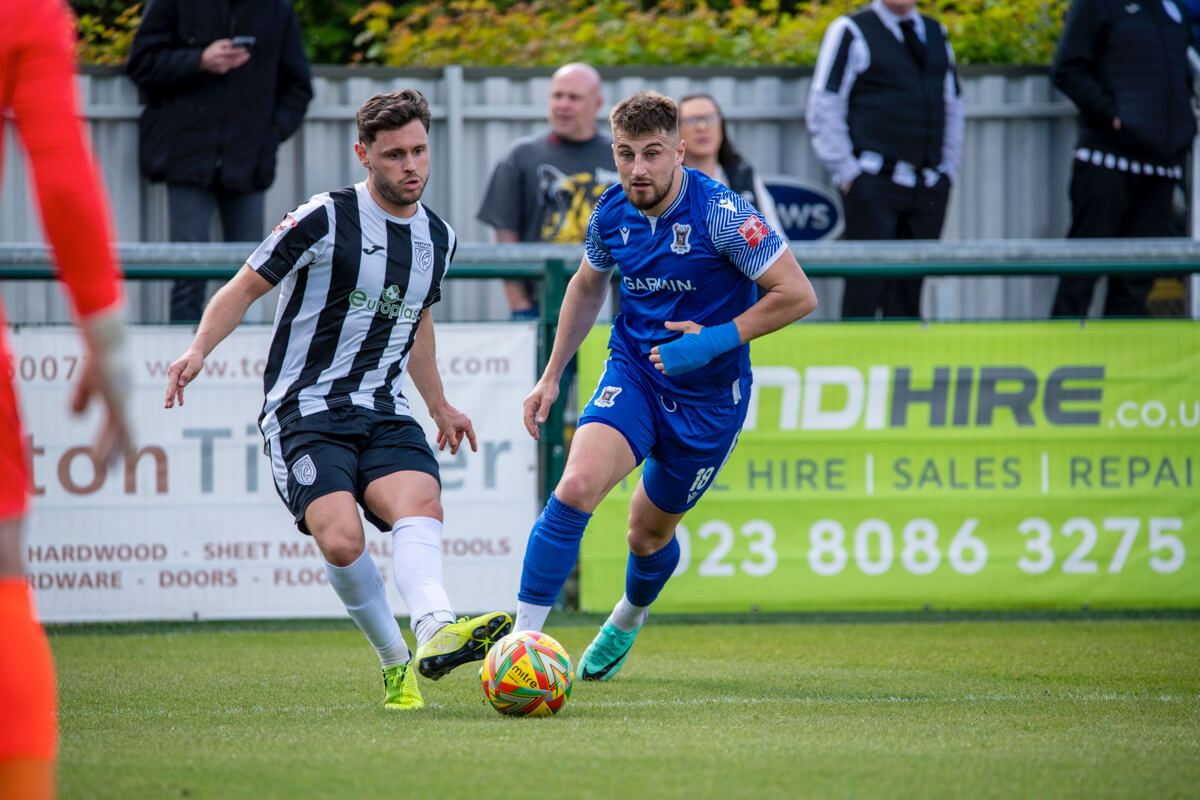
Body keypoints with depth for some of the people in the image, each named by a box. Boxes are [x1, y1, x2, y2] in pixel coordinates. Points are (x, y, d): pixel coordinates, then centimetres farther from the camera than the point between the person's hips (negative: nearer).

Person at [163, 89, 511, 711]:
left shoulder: (438, 237, 13)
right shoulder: (324, 220, -7)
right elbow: (246, 287, -1)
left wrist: (440, 406, 42)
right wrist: (199, 349, -18)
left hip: (384, 414, 5)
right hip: (305, 412, -4)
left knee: (421, 505, -27)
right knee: (341, 539, -27)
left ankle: (435, 633, -51)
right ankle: (395, 662, -7)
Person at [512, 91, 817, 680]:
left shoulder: (720, 212, -21)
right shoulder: (612, 213, -5)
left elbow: (798, 295, -19)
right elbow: (587, 287, 17)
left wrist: (715, 340, -23)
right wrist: (551, 377, 16)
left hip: (708, 396, -2)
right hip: (633, 372, 2)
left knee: (650, 533, 12)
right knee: (577, 484, -25)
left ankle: (628, 618, 48)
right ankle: (522, 637, -24)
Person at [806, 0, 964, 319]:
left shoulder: (935, 34, 17)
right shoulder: (850, 32, 1)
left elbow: (952, 106, 23)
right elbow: (823, 110, -2)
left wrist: (947, 171, 14)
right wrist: (848, 173, -8)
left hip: (929, 186, 5)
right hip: (874, 183, -5)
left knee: (910, 288, 4)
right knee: (865, 285, -9)